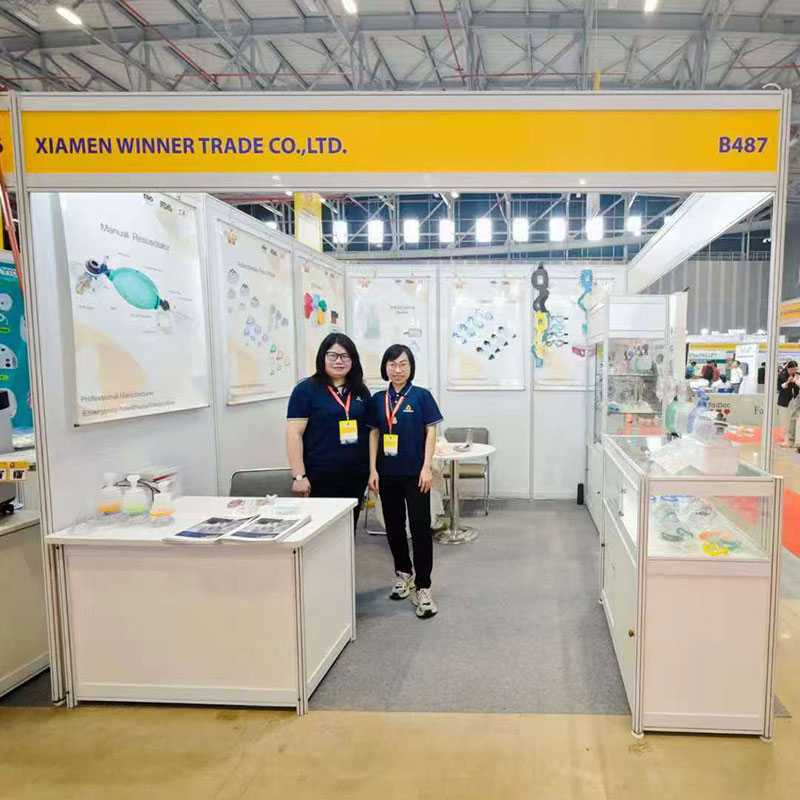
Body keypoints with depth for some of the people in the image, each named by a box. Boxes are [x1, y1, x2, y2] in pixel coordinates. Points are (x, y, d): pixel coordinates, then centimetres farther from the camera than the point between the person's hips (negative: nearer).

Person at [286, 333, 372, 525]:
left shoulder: (361, 392, 11)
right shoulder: (306, 389, -4)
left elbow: (370, 430, 17)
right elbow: (294, 434, -8)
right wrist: (299, 475, -13)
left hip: (356, 476, 5)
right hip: (320, 478, -5)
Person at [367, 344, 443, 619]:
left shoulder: (421, 396, -4)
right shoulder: (378, 399, 5)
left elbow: (431, 432, -5)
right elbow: (374, 434, 7)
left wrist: (426, 468, -11)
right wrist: (373, 470, 1)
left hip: (414, 473, -4)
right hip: (388, 473, 4)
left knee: (420, 529, -3)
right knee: (393, 526, 15)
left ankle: (423, 588, 3)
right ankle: (404, 573, 34)